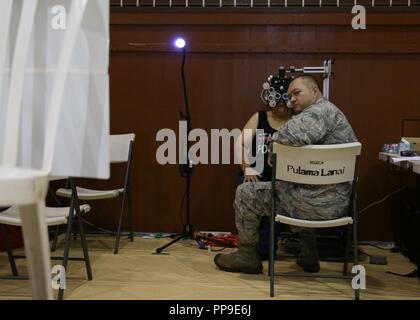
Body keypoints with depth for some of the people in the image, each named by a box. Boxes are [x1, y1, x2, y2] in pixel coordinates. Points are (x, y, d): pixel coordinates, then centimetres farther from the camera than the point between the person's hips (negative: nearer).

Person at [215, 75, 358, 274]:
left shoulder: (320, 112, -14)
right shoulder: (327, 112, 21)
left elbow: (293, 134, -35)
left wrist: (273, 140, -14)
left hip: (320, 202, -11)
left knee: (246, 193, 0)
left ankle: (247, 256, 16)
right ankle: (308, 256, 38)